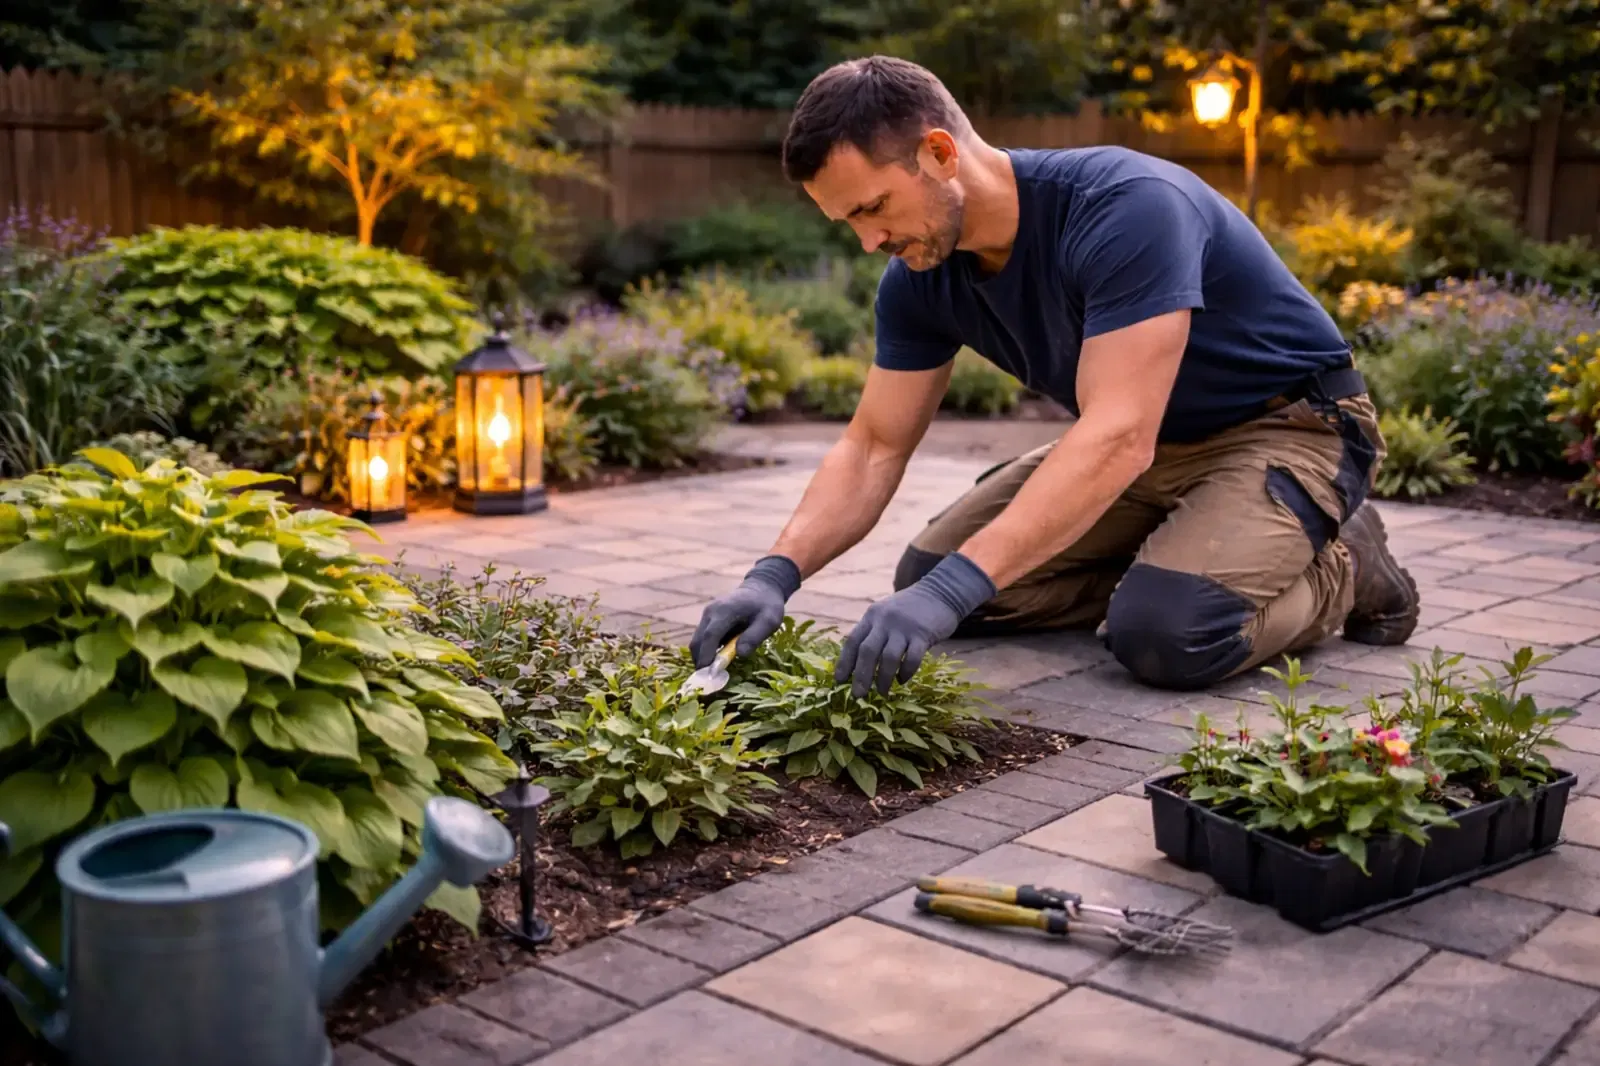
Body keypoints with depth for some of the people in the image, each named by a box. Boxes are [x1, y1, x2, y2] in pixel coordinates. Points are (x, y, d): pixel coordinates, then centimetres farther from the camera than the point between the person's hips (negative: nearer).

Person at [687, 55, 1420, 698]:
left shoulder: (1123, 207, -32)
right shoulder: (921, 278, -10)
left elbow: (1119, 437, -40)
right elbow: (872, 448, -5)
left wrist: (953, 589, -48)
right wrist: (776, 573, -23)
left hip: (1289, 428, -7)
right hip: (1147, 442, 7)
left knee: (1164, 632, -32)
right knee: (929, 579, -2)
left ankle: (1339, 566, 0)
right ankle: (1177, 555, 12)